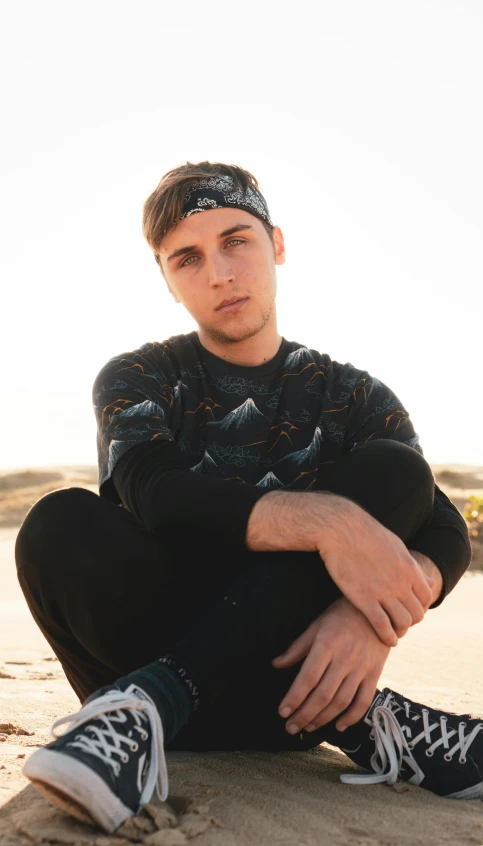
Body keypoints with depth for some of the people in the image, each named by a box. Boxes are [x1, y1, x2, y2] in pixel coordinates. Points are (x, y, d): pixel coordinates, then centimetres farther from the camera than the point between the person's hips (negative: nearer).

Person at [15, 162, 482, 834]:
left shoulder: (353, 396, 9)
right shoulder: (137, 379, 6)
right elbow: (152, 494, -17)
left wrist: (375, 609, -28)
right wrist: (323, 521, -31)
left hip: (290, 652, 1)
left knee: (394, 472, -19)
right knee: (62, 525, -26)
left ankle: (153, 699, -28)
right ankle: (349, 718, -27)